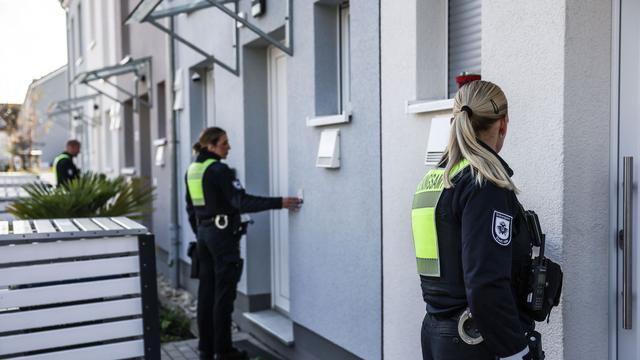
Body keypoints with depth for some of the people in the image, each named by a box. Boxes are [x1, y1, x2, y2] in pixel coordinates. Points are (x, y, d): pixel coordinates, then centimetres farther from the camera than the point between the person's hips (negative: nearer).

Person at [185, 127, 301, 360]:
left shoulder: (192, 170, 11)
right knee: (224, 293, -1)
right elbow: (242, 202, -22)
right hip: (222, 233, -9)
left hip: (204, 232, 9)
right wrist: (278, 203, -24)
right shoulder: (219, 170, -15)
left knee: (206, 291, 12)